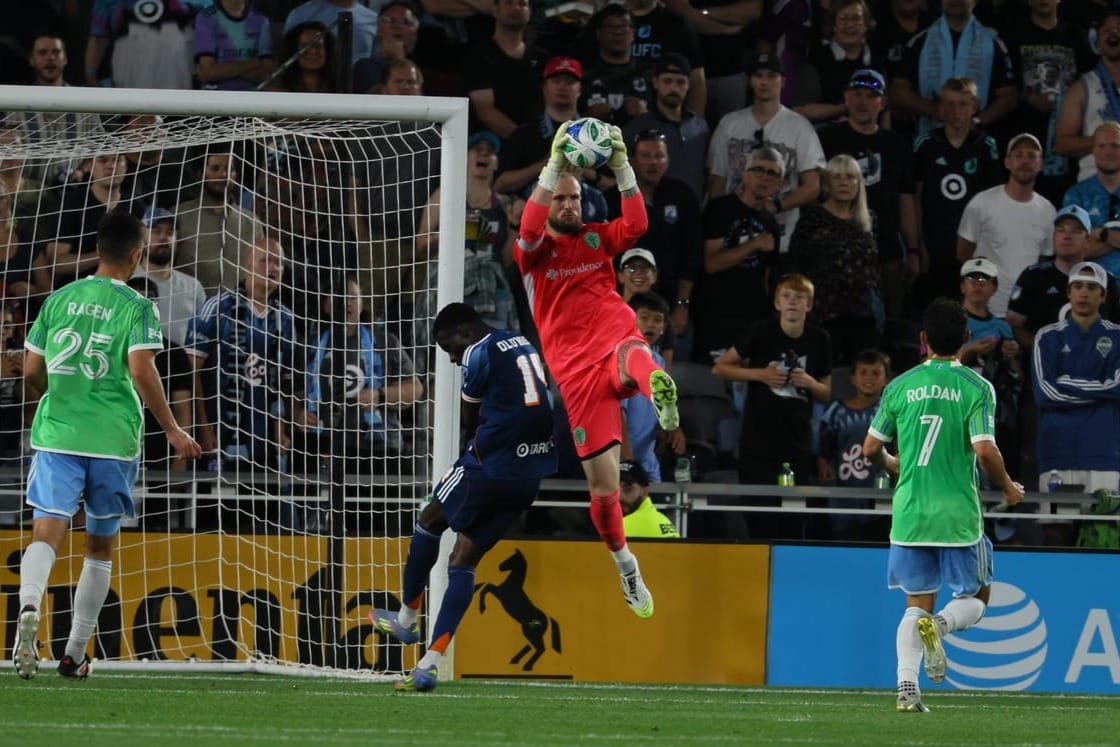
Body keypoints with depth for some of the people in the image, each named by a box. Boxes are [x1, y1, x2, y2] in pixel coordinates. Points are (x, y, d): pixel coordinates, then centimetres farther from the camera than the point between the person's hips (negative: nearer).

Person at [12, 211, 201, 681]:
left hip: (56, 433, 2)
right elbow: (142, 371, -15)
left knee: (47, 533, -9)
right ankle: (75, 655, 18)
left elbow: (31, 372, 11)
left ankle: (29, 607, -40)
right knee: (101, 545, 14)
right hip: (113, 439, -2)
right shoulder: (136, 308, -3)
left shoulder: (60, 299, 9)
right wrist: (173, 431, -6)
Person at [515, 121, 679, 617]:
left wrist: (622, 167, -16)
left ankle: (663, 398, -79)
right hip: (575, 370, 0)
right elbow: (530, 230, -15)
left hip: (614, 342, 0)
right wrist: (554, 165, -24)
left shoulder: (597, 238, 15)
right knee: (602, 484, -1)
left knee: (632, 354, -42)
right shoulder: (534, 250, 9)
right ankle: (625, 567, 21)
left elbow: (636, 226, -4)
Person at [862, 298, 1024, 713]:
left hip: (909, 513, 3)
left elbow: (871, 449, 7)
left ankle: (907, 688, -6)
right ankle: (940, 625, -19)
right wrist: (1008, 488, 4)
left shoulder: (900, 387, 3)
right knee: (976, 596, 13)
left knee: (917, 602, 11)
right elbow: (985, 452, -15)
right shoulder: (976, 389, -7)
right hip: (958, 515, -3)